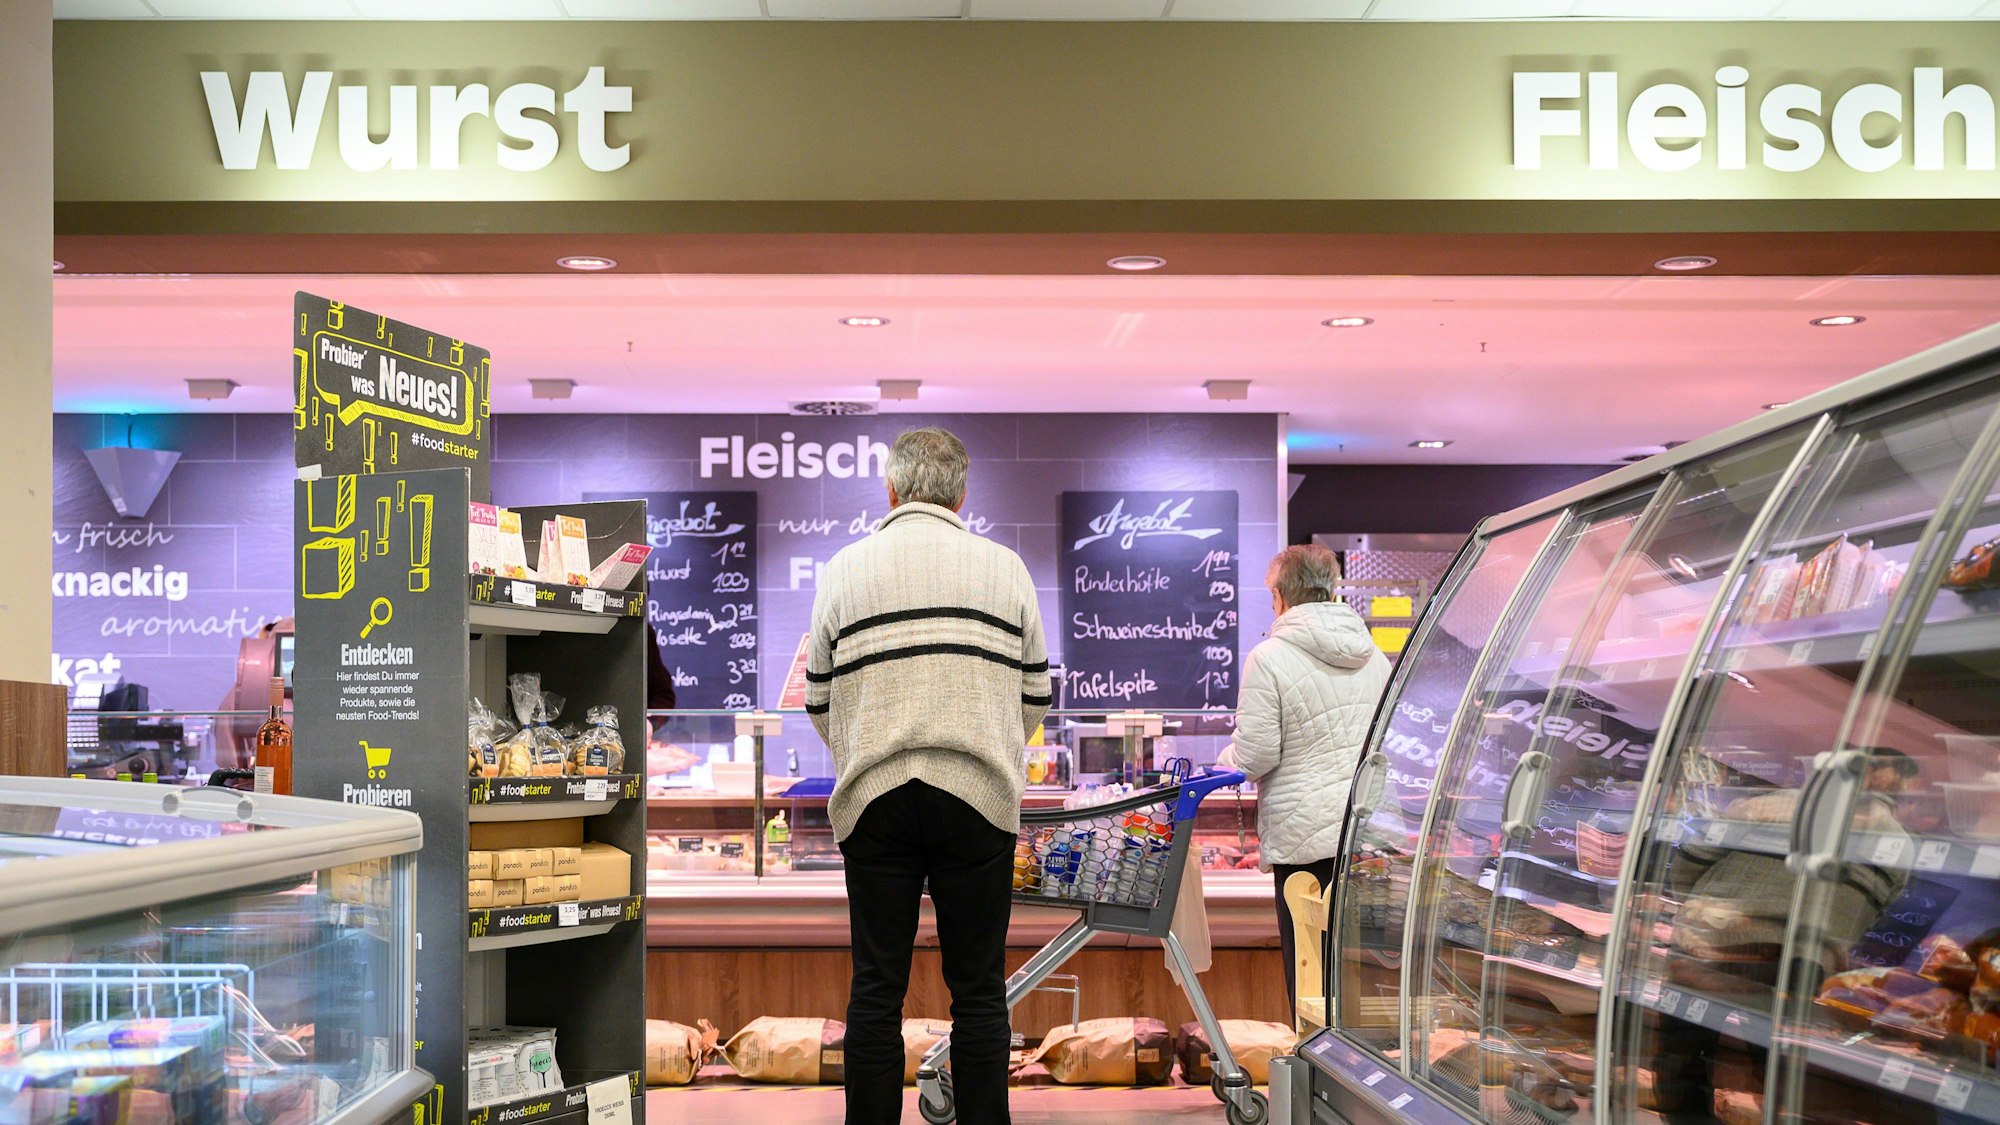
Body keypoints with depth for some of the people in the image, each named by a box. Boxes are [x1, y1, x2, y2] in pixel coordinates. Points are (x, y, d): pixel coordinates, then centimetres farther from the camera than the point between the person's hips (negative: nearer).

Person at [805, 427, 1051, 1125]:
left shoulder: (846, 568, 7)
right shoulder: (1004, 567, 7)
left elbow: (819, 699, 10)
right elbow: (1035, 693, 10)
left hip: (874, 798, 0)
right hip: (980, 796, 0)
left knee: (876, 988, 5)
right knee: (978, 988, 5)